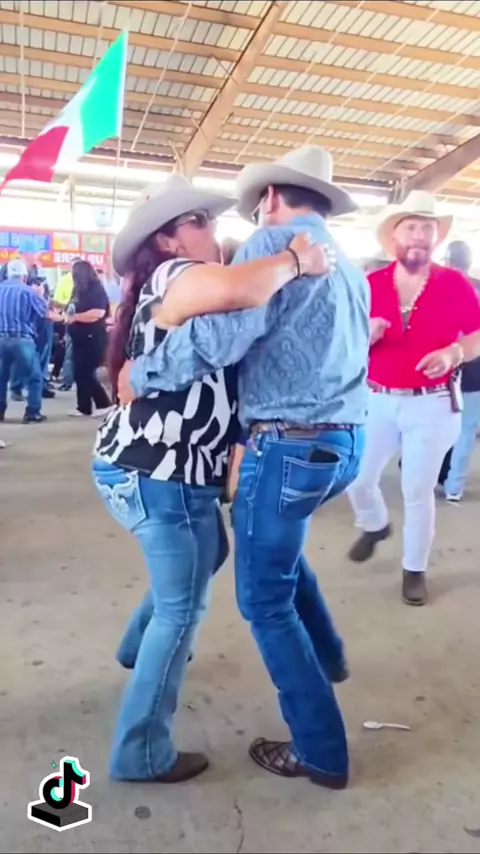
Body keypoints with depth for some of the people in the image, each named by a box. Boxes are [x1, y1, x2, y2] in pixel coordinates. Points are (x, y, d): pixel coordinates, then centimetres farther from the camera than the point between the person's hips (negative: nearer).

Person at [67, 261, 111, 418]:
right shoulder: (79, 291, 14)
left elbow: (97, 313, -26)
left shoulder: (96, 290, -12)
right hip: (80, 339, 9)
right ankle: (84, 407, 18)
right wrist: (66, 315, 5)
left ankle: (104, 404, 1)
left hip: (93, 339, -9)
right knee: (79, 373, 10)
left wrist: (74, 317, -19)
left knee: (86, 373, -8)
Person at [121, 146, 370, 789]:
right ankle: (325, 655, 42)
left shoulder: (275, 242, -9)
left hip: (289, 447, -8)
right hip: (347, 442, 9)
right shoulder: (350, 268, 16)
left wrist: (140, 374, -10)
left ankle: (321, 752, 21)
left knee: (265, 601, 9)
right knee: (276, 540, 34)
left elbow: (220, 334, -23)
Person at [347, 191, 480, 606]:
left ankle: (415, 570, 25)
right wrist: (366, 335, -20)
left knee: (418, 491, 6)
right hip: (377, 400, 2)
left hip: (432, 404, -1)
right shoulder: (370, 284, 1)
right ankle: (375, 526, 42)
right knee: (356, 477, 7)